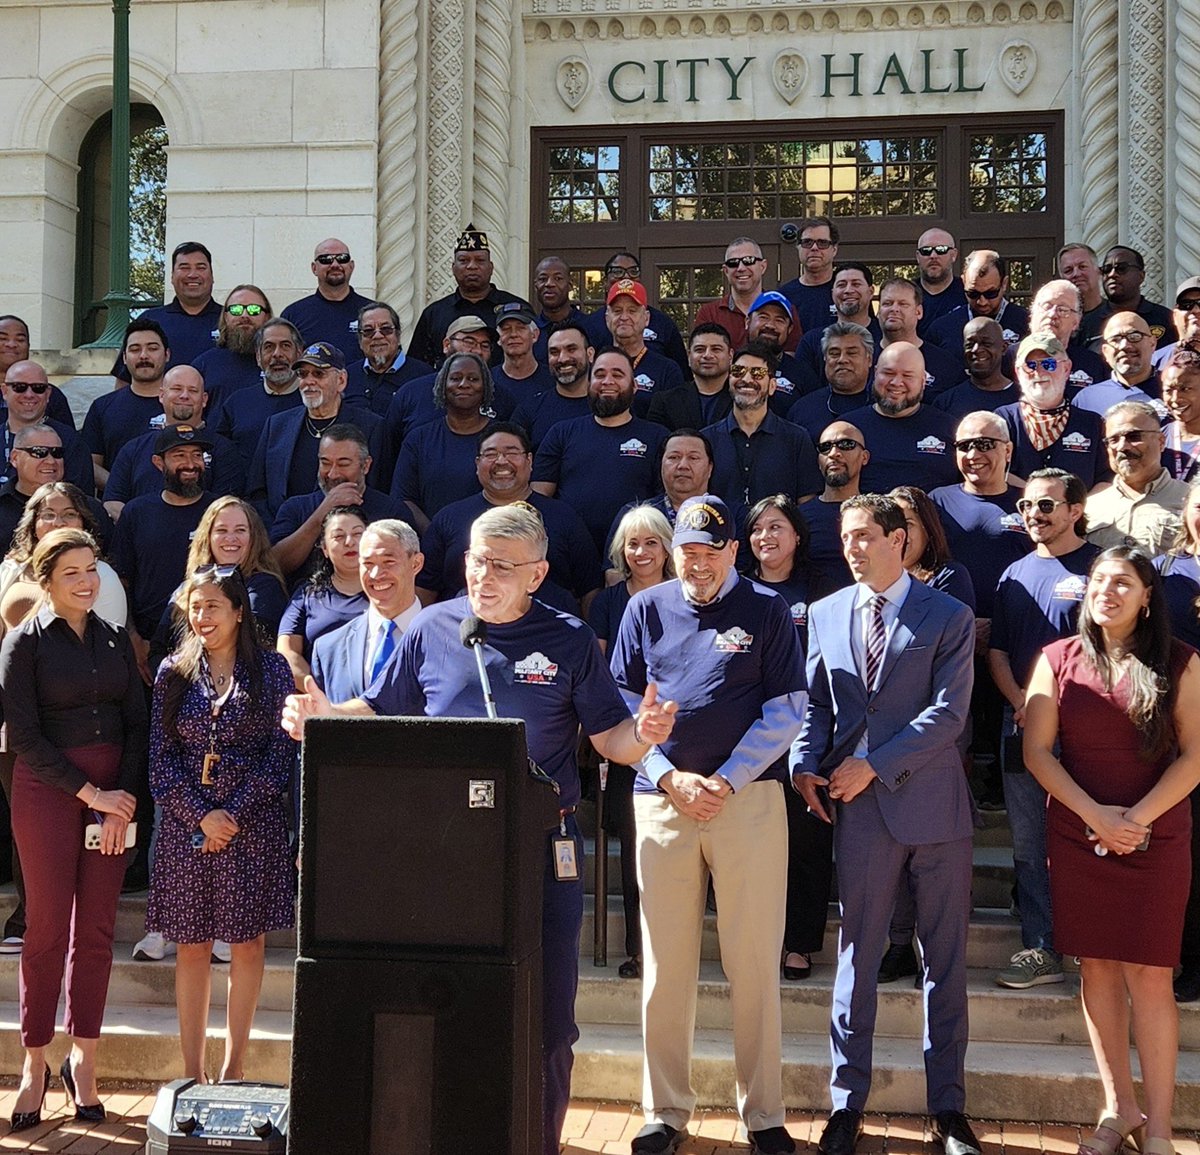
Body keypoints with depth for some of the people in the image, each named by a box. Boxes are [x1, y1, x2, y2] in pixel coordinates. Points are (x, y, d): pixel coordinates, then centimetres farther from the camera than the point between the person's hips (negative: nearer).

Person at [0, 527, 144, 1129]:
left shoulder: (115, 638, 9)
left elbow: (136, 724, 7)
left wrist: (122, 799, -5)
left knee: (97, 931, 6)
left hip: (114, 793, 4)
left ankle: (82, 1060, 17)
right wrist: (89, 792, -11)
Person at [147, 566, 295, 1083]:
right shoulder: (174, 672, 6)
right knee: (191, 946, 5)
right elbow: (161, 755, 3)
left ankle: (234, 1067, 15)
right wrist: (201, 815, -10)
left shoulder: (270, 669, 1)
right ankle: (192, 1070, 13)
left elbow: (280, 750, -2)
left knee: (247, 942, 4)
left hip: (253, 822, -1)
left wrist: (235, 814, -10)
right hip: (185, 823, 1)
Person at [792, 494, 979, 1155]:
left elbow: (948, 712, -10)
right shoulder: (825, 615, 11)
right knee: (856, 955, 7)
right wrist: (805, 764, -7)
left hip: (933, 803, -2)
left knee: (945, 959, 7)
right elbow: (815, 703, 11)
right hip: (859, 807, 2)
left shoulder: (949, 618, 0)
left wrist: (874, 765, -15)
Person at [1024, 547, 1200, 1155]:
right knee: (1097, 967, 6)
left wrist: (1137, 818, -14)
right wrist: (1095, 815, -11)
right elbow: (1037, 751, -1)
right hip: (1077, 836, 2)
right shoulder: (1058, 660, 3)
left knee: (1148, 974, -3)